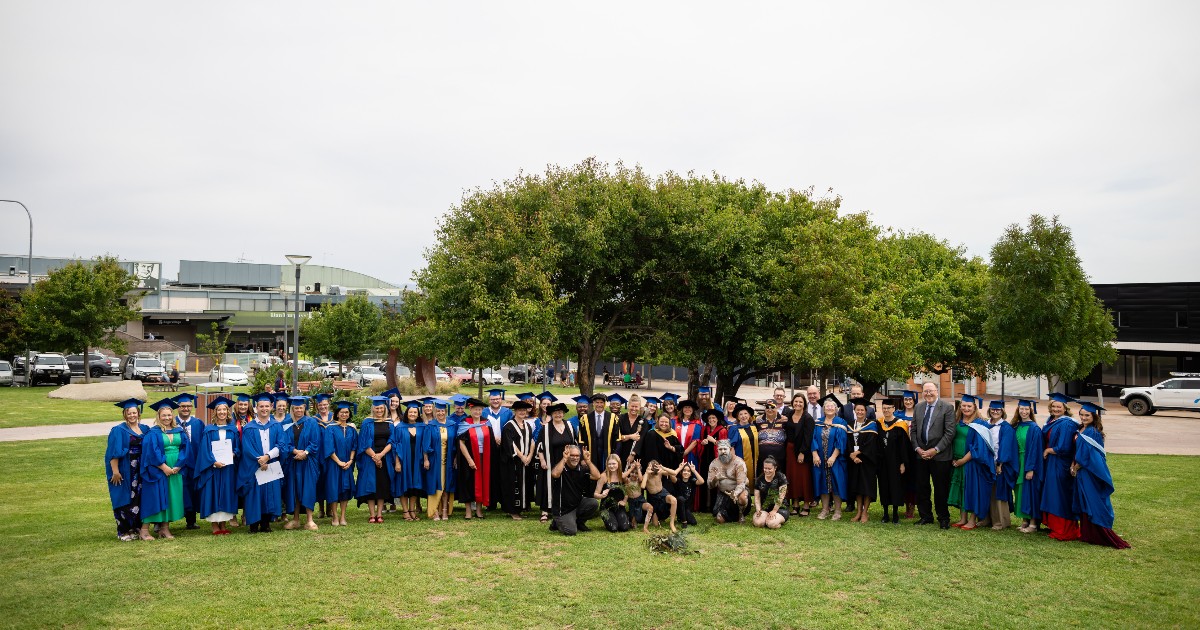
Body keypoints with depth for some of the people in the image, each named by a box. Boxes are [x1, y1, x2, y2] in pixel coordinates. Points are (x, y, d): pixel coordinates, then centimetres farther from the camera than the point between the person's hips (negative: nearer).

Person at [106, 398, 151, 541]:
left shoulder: (145, 430, 10)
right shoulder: (119, 430, -6)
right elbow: (113, 453, -11)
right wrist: (115, 471, -18)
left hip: (141, 470, 5)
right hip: (125, 471, -5)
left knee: (139, 499, 7)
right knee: (126, 500, 1)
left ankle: (137, 528, 14)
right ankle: (124, 531, 9)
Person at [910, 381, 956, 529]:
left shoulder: (947, 407, -7)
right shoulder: (918, 407, 8)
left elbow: (950, 432, -11)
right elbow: (913, 430, 10)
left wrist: (935, 450, -15)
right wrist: (917, 448, -4)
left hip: (939, 455, -4)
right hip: (920, 454, 4)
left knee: (941, 489, 4)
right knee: (922, 488, 10)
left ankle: (943, 518, 18)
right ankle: (925, 516, 22)